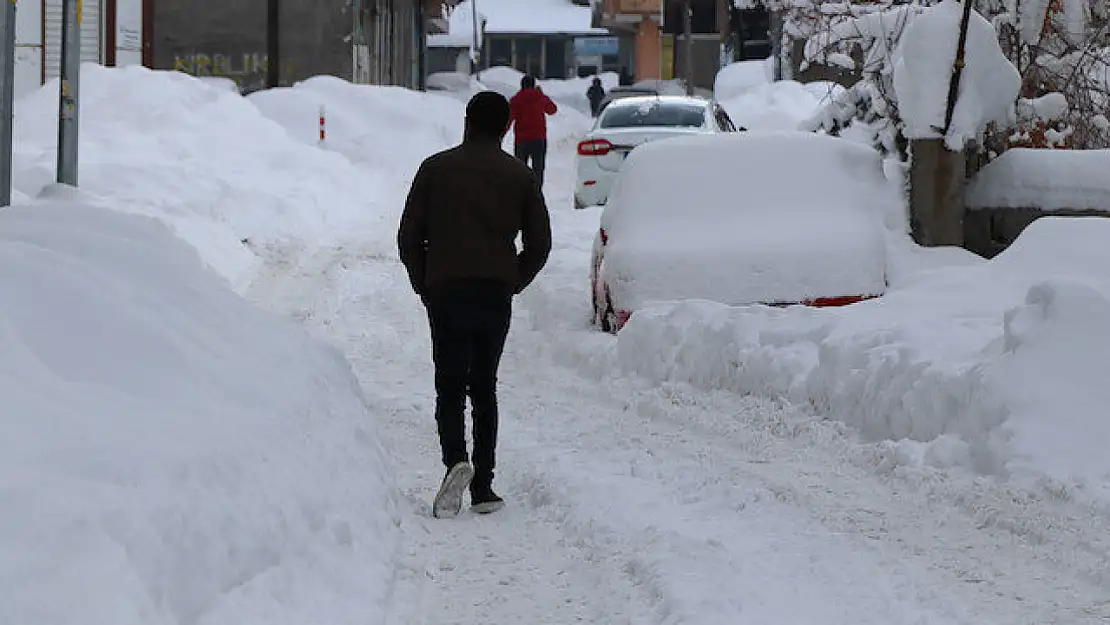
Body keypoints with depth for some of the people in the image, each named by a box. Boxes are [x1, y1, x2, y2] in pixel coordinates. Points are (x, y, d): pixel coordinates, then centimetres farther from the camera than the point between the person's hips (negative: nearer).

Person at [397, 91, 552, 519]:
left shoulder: (436, 168, 3)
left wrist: (424, 285, 13)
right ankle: (482, 487, 9)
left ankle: (456, 460, -24)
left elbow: (408, 236, 1)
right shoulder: (519, 176, 7)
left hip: (446, 292, -2)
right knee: (484, 387, 13)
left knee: (450, 387, 3)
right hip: (496, 296, 2)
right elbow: (540, 243, 6)